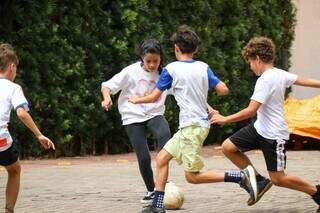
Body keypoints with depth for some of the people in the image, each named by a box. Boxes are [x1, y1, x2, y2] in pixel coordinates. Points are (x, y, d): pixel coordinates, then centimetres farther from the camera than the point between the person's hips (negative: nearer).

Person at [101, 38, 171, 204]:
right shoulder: (132, 72, -8)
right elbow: (107, 85, -3)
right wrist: (107, 97, -26)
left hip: (154, 114, 1)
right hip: (133, 117, -1)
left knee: (165, 135, -33)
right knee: (144, 158, -9)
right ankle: (151, 191, 16)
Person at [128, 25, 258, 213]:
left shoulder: (171, 69, -7)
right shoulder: (203, 67, 6)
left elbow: (154, 97, 0)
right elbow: (223, 90, 2)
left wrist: (136, 100, 20)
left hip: (192, 126, -8)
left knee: (192, 176, -5)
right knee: (162, 158, 14)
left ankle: (241, 176, -14)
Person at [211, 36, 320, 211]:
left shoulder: (265, 80, -23)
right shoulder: (280, 74, 2)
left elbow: (251, 111, -26)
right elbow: (303, 81, 10)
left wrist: (225, 119, -18)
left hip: (273, 135, -9)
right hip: (260, 129, 9)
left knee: (278, 179, -3)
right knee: (228, 147, 2)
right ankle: (259, 180, 13)